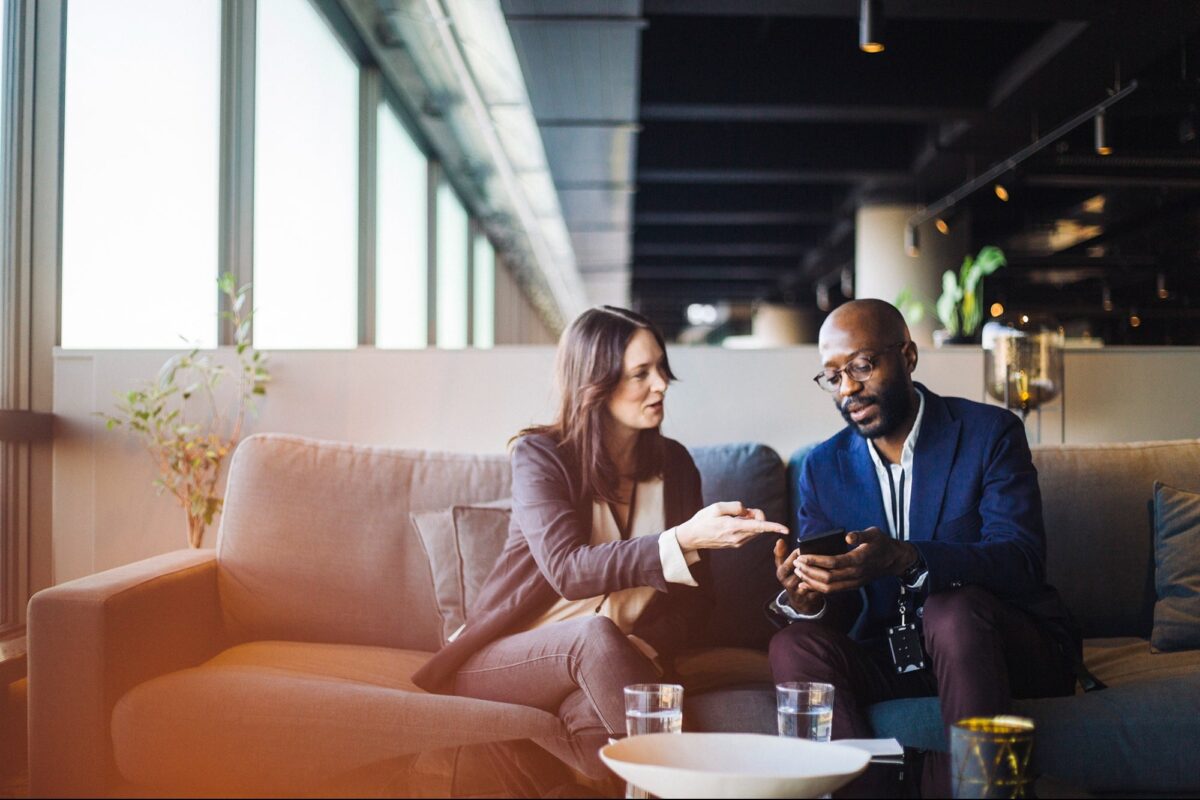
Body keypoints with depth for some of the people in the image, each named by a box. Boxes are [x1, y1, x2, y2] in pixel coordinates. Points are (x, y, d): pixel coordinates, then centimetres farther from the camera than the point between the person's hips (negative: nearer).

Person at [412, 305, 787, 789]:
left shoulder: (674, 464, 7)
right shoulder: (540, 454, -7)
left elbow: (690, 593, 9)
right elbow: (568, 571, -22)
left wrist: (648, 648, -13)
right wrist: (683, 540, -34)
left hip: (592, 675, 2)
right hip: (505, 659, -1)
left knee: (594, 719, -37)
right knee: (596, 636, -36)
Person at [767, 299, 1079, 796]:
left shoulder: (990, 433, -5)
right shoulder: (823, 468, 7)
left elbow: (1022, 560, -19)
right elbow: (833, 607, 3)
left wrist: (903, 559, -37)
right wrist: (803, 599, -24)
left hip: (1010, 648, -3)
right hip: (888, 658, 3)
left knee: (954, 609, -35)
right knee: (794, 646, -23)